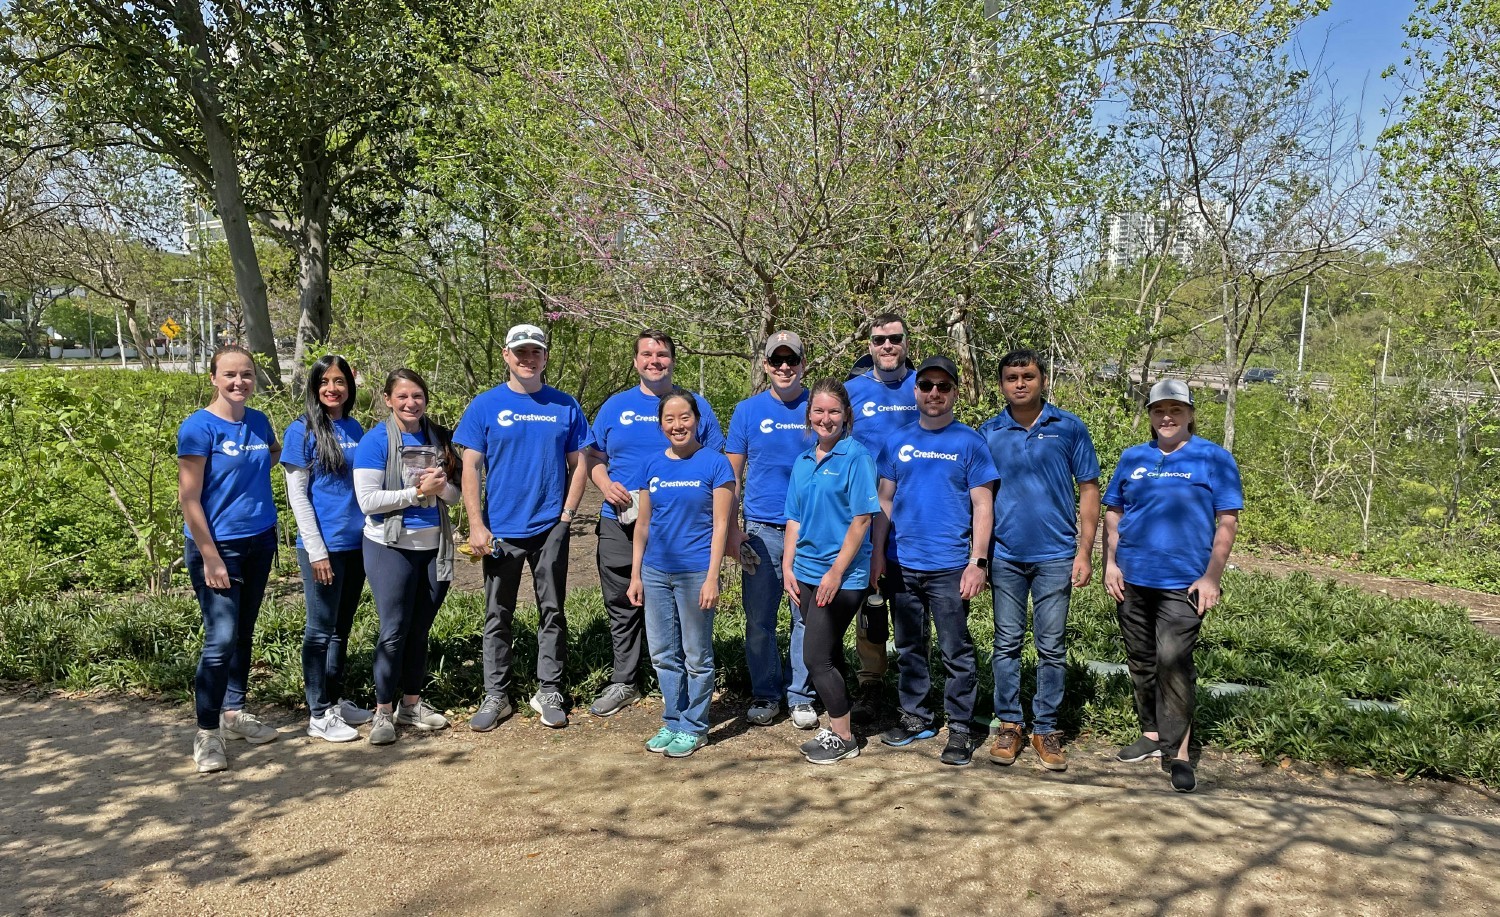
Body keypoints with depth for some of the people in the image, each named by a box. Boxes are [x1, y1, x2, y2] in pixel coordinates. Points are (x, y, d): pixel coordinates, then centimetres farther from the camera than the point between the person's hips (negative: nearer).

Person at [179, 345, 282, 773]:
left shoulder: (259, 422, 5)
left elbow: (278, 453, 31)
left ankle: (234, 711, 29)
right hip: (217, 545, -6)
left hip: (260, 541, 6)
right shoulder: (199, 427, -12)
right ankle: (207, 733, 4)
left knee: (244, 634, 15)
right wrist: (211, 558, -16)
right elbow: (188, 498, -14)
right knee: (221, 639, -8)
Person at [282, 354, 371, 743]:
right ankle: (318, 715, 11)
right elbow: (297, 495, -9)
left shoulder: (354, 428, 9)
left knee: (342, 628, 15)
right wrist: (317, 550, -14)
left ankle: (336, 700, 27)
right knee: (321, 630, 2)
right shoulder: (302, 431, -7)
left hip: (356, 543, 6)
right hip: (324, 546, -6)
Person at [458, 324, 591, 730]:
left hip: (551, 529, 1)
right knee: (497, 616, 8)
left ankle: (549, 693, 18)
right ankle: (496, 696, 19)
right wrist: (476, 525, -9)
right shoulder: (485, 405, 1)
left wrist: (567, 515, -4)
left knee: (552, 612, 7)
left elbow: (578, 465, 7)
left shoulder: (565, 406, 4)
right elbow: (471, 468, -1)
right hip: (500, 530, 0)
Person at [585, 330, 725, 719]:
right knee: (621, 607, 10)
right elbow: (594, 457, 14)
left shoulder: (696, 405, 6)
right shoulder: (616, 406, 10)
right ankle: (623, 682, 24)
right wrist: (606, 484, -7)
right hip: (620, 524, 2)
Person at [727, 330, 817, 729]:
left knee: (807, 617, 5)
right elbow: (732, 476, 7)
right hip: (761, 530, 1)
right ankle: (764, 694, 22)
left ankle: (801, 696, 19)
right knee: (759, 619, 6)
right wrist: (731, 530, -3)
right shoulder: (748, 410, 5)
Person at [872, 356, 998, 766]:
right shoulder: (898, 441, 8)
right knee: (909, 648, 14)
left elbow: (982, 505, -4)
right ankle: (916, 717, 28)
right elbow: (885, 500, 11)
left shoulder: (969, 442, -1)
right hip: (902, 564, 4)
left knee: (956, 652, 1)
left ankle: (959, 728, 12)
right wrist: (878, 552, 4)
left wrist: (978, 562, -11)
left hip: (949, 567, -4)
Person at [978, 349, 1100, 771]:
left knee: (1052, 646, 4)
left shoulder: (1069, 428, 1)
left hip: (1055, 555, -1)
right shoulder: (988, 432, 4)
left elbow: (1088, 490, 3)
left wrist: (1085, 552, -3)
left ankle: (1046, 729, 16)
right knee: (1007, 643, 7)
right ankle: (1009, 725, 19)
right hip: (1005, 555, 1)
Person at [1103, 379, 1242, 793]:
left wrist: (1212, 577, -9)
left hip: (1183, 582, -4)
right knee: (1141, 661, 13)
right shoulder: (1132, 458, 10)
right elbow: (1113, 513, 14)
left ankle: (1179, 750, -7)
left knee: (1173, 659, -15)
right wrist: (1110, 564, 3)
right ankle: (1152, 734, 29)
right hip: (1132, 578, 5)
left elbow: (1228, 521, -3)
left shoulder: (1214, 459, -1)